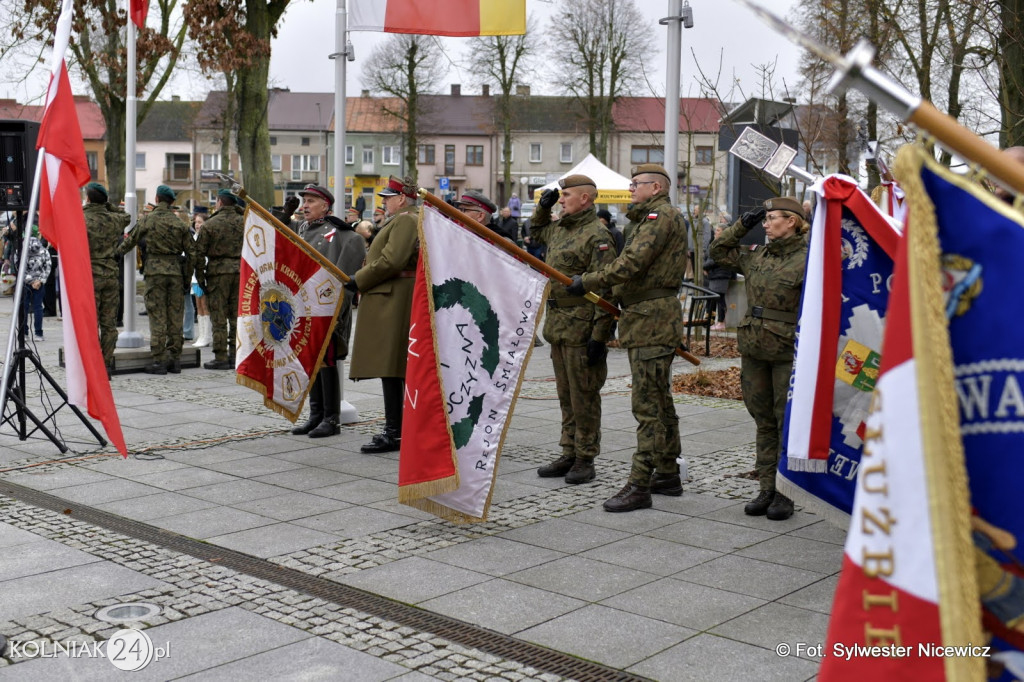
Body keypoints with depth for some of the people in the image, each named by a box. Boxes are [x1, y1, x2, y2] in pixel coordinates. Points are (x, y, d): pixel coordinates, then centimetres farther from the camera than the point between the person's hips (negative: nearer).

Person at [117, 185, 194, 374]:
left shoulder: (148, 220, -2)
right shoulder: (180, 223, 6)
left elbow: (130, 241, 9)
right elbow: (191, 252, 7)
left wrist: (117, 252, 28)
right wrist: (187, 276, 16)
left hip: (155, 271, -3)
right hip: (176, 271, 3)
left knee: (157, 316, -1)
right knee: (175, 316, 6)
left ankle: (158, 360, -2)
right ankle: (174, 359, 10)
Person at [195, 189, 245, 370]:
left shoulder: (210, 224, -2)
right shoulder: (244, 223, 7)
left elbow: (199, 253, -3)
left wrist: (200, 277, 3)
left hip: (218, 271, -3)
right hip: (241, 271, 4)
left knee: (218, 318, 0)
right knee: (237, 316, 8)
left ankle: (221, 357, 0)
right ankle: (235, 355, 11)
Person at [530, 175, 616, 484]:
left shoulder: (597, 235, -13)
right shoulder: (558, 229, 14)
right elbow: (536, 230, 39)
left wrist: (599, 334, -22)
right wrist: (543, 207, 20)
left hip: (581, 328, -9)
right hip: (557, 325, 9)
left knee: (583, 396, -1)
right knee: (565, 395, 14)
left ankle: (585, 459, 8)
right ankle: (569, 454, 23)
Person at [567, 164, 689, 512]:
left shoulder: (663, 215, -11)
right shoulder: (649, 218, 23)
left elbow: (631, 264, -21)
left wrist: (588, 281, -17)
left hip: (653, 321, -11)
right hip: (648, 321, 11)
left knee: (648, 405, -10)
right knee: (659, 401, 15)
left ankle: (639, 485, -8)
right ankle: (668, 475, 24)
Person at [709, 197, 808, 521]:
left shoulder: (807, 258, -9)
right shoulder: (756, 256, 11)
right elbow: (719, 251, 24)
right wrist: (742, 225, 12)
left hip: (788, 352, -6)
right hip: (754, 349, 7)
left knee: (788, 422, 1)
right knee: (764, 421, 12)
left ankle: (786, 493, 10)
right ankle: (767, 489, 20)